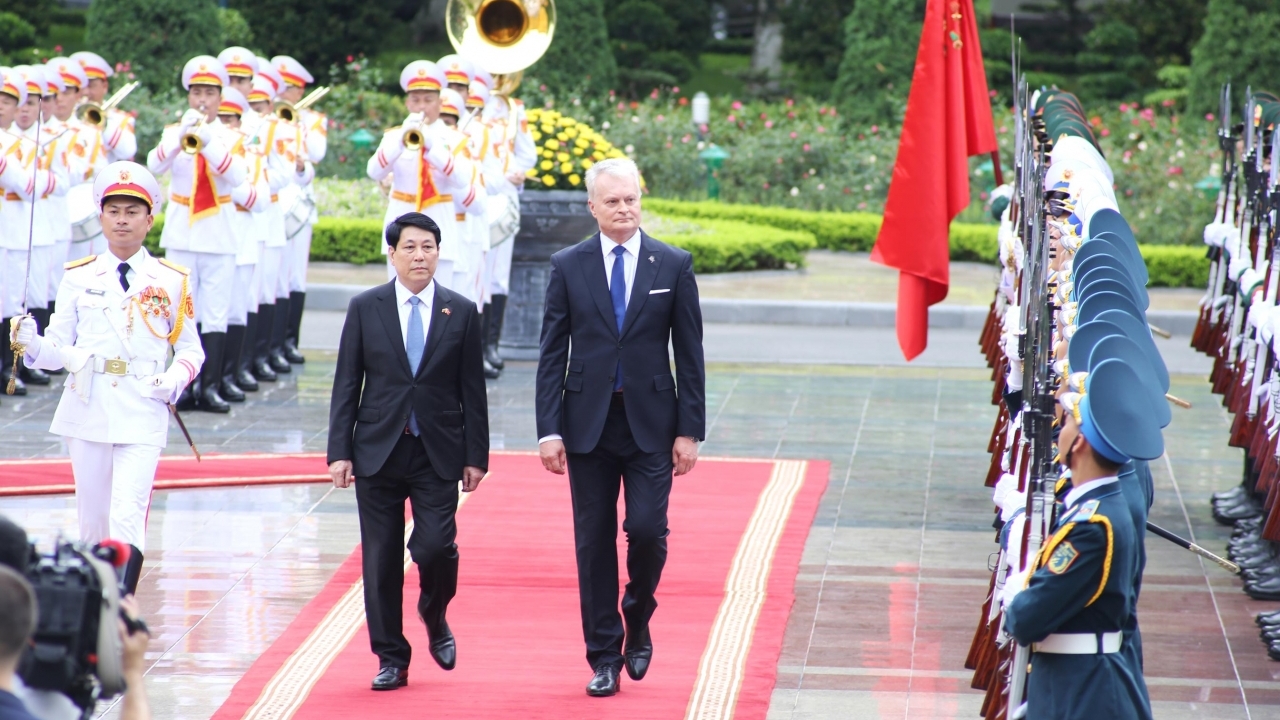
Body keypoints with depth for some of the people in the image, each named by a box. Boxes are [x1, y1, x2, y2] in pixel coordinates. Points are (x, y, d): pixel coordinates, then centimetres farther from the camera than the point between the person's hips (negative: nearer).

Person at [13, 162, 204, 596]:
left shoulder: (171, 282, 4)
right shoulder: (79, 278, 7)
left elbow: (191, 351, 8)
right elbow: (58, 348, 7)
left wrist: (176, 379, -12)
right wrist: (32, 344, -14)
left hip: (142, 415, -2)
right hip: (87, 412, 2)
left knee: (128, 518, -15)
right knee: (92, 519, 9)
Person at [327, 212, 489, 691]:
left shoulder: (461, 312, 4)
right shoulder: (365, 309, 4)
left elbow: (472, 390, 5)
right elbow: (346, 385, 4)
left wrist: (476, 456, 1)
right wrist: (339, 451, -3)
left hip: (437, 454, -1)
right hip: (378, 451, 1)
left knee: (436, 546, -14)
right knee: (381, 560, 2)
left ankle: (435, 619, 17)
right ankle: (391, 659, 12)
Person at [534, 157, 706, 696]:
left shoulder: (673, 266, 1)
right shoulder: (568, 266, 3)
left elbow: (690, 354, 2)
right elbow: (552, 354, 2)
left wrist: (690, 430, -3)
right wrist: (548, 429, -5)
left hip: (650, 422, -1)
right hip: (588, 422, 1)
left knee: (646, 529, -11)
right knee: (594, 542, 3)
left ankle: (638, 625, 16)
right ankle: (604, 657, 11)